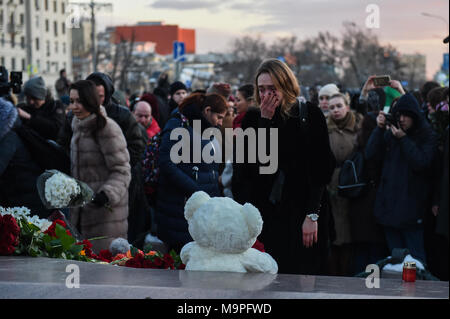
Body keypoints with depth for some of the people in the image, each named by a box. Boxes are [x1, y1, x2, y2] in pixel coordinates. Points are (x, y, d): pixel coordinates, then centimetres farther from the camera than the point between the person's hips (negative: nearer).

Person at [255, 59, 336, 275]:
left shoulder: (310, 115, -2)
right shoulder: (255, 120, 8)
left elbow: (322, 168, -5)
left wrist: (312, 215, -12)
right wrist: (265, 121, -10)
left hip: (303, 215, -3)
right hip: (270, 214, 3)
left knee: (303, 272, -6)